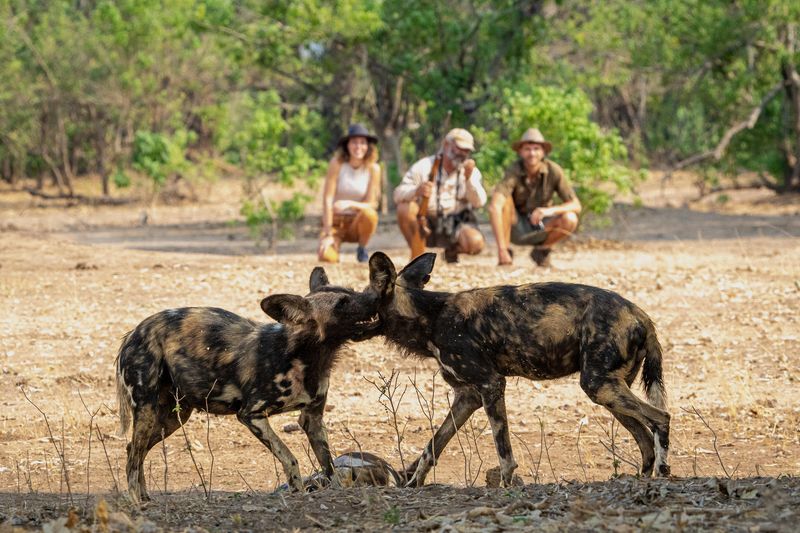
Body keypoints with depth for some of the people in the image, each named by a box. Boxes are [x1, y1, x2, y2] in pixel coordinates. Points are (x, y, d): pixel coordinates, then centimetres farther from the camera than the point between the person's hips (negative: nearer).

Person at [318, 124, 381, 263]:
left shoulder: (373, 168, -9)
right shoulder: (337, 163, -13)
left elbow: (371, 204, -10)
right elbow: (327, 199, -15)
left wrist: (350, 204, -32)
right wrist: (328, 234, -19)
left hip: (357, 222, 1)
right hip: (336, 220, -1)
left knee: (369, 214, -35)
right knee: (326, 257, -30)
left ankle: (362, 249, -5)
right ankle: (333, 247, 10)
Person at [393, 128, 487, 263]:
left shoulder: (471, 171, 0)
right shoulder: (424, 166, -7)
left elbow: (479, 202, -13)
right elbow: (398, 194, -14)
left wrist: (469, 178, -27)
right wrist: (416, 191, -37)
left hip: (456, 224, 1)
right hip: (425, 223, -1)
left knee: (476, 242, -28)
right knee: (405, 207, -30)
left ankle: (452, 251, 10)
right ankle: (417, 253, -9)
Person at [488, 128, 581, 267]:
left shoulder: (554, 171, -18)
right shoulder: (514, 171, -26)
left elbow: (576, 206, -16)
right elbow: (494, 206, -39)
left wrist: (550, 210, -37)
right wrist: (502, 250, -45)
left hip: (539, 227, 2)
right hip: (516, 228, -2)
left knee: (570, 219, -26)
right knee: (504, 200, -31)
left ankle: (541, 249, 2)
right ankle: (505, 252, -16)